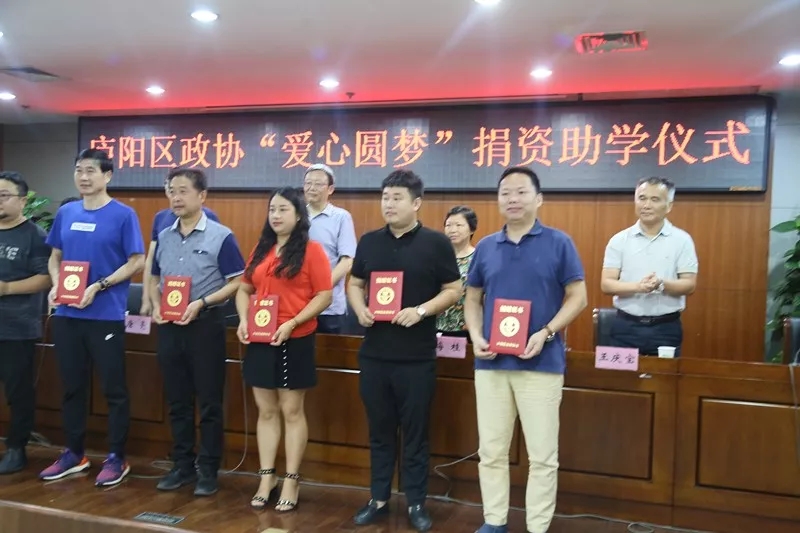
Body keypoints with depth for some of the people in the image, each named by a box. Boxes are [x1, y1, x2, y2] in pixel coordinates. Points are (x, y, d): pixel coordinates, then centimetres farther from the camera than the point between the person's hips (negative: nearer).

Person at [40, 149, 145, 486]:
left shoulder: (123, 215, -6)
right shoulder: (65, 213, 9)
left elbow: (136, 262, -8)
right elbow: (55, 257, 16)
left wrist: (98, 287, -17)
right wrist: (56, 285, -4)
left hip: (106, 316, -5)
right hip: (67, 315, 5)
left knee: (114, 389, 3)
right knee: (72, 387, 14)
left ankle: (116, 458, 14)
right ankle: (74, 454, 27)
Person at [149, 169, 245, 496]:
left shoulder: (221, 237, -7)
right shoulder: (164, 237, 10)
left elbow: (237, 283, -9)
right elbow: (154, 279, 19)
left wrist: (201, 303, -18)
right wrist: (156, 306, -1)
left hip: (206, 324, -5)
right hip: (170, 327, 6)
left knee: (209, 402, 2)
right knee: (177, 401, 12)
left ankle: (208, 470, 14)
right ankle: (182, 466, 25)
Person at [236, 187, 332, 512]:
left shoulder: (311, 250, -5)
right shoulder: (260, 250, 13)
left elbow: (325, 295, -10)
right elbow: (244, 290, 17)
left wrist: (292, 323, -19)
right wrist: (243, 320, -2)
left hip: (295, 341, -5)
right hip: (260, 341, 5)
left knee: (292, 411, 4)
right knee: (266, 411, 12)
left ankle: (291, 482, 15)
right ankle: (267, 479, 23)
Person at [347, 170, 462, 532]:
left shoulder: (436, 243, -4)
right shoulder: (369, 241, 8)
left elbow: (453, 290, -3)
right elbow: (354, 283, 14)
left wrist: (421, 310, -18)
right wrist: (360, 309, -6)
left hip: (417, 356, -3)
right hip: (374, 353, 4)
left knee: (415, 432, 7)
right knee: (379, 430, 13)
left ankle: (416, 503, 20)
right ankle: (378, 499, 26)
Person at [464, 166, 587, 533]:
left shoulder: (559, 243, -1)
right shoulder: (486, 247, 9)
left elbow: (578, 297, -2)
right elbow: (472, 299, 14)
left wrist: (546, 333, -16)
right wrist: (476, 337, -4)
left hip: (542, 363, -3)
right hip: (492, 362, 4)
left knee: (543, 455, 4)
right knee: (491, 450, 11)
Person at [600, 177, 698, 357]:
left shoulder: (682, 240, 1)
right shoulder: (619, 240, 2)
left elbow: (689, 285, -3)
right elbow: (606, 284, -3)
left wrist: (662, 285, -23)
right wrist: (637, 286, -21)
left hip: (666, 328, 0)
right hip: (626, 326, 1)